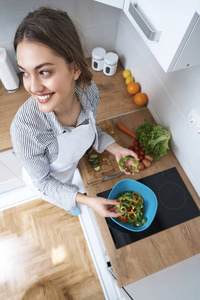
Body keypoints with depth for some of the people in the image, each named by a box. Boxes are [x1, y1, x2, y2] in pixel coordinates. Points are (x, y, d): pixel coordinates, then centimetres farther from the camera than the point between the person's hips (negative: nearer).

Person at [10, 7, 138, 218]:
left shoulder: (89, 91, -32)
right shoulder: (24, 128, -45)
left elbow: (89, 127, -8)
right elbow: (42, 181, -26)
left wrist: (115, 148, -22)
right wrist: (86, 200, -33)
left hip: (72, 166, 3)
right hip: (45, 180, -2)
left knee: (69, 183, 38)